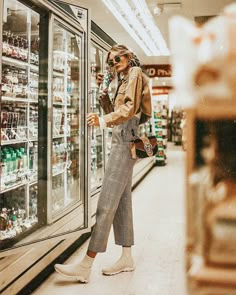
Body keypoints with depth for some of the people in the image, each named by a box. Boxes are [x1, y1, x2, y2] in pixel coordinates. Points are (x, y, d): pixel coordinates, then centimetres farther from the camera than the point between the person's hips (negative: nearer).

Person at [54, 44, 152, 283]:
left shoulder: (135, 73, -1)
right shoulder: (123, 81, 26)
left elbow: (130, 107, -17)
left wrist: (103, 121, -29)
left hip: (126, 140, -10)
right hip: (121, 141, 10)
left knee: (107, 202, -14)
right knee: (121, 201, 8)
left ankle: (86, 265, -15)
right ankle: (126, 258, 15)